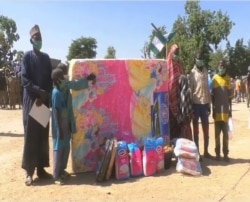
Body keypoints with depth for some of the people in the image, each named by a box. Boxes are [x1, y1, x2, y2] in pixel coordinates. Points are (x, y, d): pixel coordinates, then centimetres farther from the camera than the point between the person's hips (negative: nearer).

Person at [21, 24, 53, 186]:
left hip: (45, 100, 5)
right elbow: (24, 79, -8)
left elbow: (50, 79, 9)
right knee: (30, 136, -4)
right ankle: (29, 171, 2)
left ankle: (41, 168, 15)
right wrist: (39, 91, -18)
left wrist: (45, 95, -6)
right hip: (31, 100, -4)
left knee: (43, 135, 6)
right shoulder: (27, 56, 1)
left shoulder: (46, 57, 13)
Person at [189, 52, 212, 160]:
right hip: (196, 103, -4)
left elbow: (207, 88, 12)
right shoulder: (192, 72, -4)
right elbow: (190, 90, -6)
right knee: (196, 130, 6)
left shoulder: (206, 71, 10)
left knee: (206, 130, 11)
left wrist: (209, 104, 10)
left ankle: (206, 151, 24)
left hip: (205, 103, 5)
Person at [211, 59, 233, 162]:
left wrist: (230, 109, 4)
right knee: (217, 132, 5)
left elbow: (230, 96, 7)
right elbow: (212, 96, 3)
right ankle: (217, 153, 14)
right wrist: (213, 110, -1)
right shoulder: (214, 78, 1)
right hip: (217, 110, -1)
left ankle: (226, 153, 14)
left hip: (225, 110, 1)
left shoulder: (228, 78, 4)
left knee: (225, 132, 5)